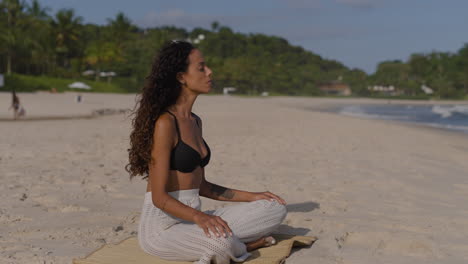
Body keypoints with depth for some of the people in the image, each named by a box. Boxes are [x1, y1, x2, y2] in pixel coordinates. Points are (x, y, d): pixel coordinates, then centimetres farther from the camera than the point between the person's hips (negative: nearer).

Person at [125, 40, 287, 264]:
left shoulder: (195, 121, 11)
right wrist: (198, 216, -35)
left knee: (275, 208, 1)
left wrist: (252, 196, 11)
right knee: (221, 243, -36)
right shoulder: (165, 123, -16)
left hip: (191, 221, 8)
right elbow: (159, 197, -19)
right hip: (162, 227, -7)